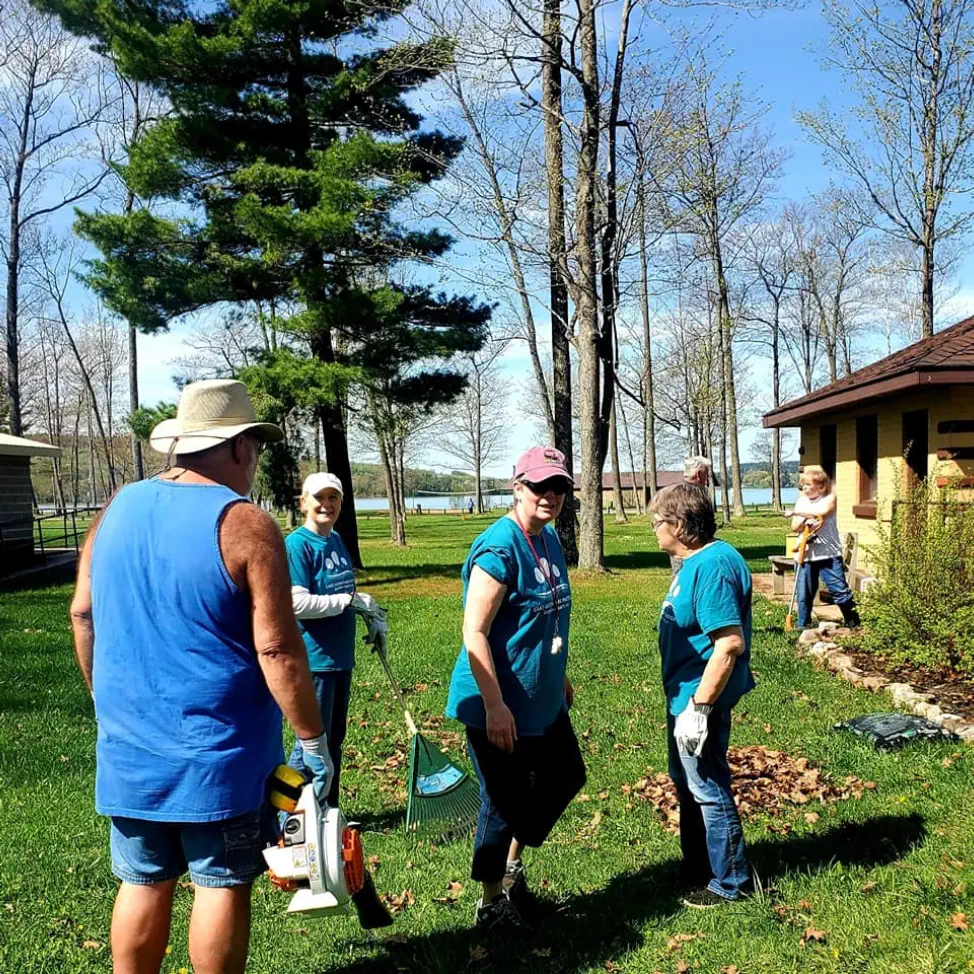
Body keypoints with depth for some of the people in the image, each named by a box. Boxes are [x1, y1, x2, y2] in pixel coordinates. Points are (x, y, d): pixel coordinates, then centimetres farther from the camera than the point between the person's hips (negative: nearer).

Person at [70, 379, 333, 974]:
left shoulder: (118, 510, 4)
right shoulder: (245, 524, -15)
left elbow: (83, 614, 12)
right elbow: (277, 650, -18)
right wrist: (314, 740, -9)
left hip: (128, 746, 6)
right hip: (215, 752, -6)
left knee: (144, 882, 17)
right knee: (222, 884, 8)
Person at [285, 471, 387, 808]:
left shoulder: (336, 540, 10)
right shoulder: (297, 544, -15)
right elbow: (298, 603, -23)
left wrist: (370, 613, 11)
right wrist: (351, 601, -19)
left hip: (340, 654, 8)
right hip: (313, 658, -8)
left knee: (334, 738, 17)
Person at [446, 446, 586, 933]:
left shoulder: (549, 539, 6)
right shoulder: (499, 546, -21)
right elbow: (474, 633, -24)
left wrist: (559, 675, 22)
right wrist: (495, 706, -25)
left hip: (541, 700, 9)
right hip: (498, 706, -9)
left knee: (566, 775, 21)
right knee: (504, 802, 5)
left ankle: (512, 864, 39)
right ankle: (492, 902, 27)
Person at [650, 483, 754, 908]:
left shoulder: (713, 566, -25)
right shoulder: (697, 561, 7)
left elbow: (730, 643, -29)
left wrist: (699, 707, -27)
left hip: (700, 699, -11)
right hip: (684, 694, 11)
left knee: (708, 790, 6)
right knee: (686, 782, 23)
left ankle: (730, 882, 24)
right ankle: (697, 867, 40)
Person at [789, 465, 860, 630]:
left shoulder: (829, 498, -2)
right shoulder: (801, 501, 10)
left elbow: (822, 511, -24)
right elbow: (794, 527, 6)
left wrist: (798, 513, -16)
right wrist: (804, 520, -16)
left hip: (829, 553, -3)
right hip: (806, 554, 4)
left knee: (840, 589, -3)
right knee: (804, 593, 7)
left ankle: (853, 622, 11)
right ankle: (803, 625, 19)